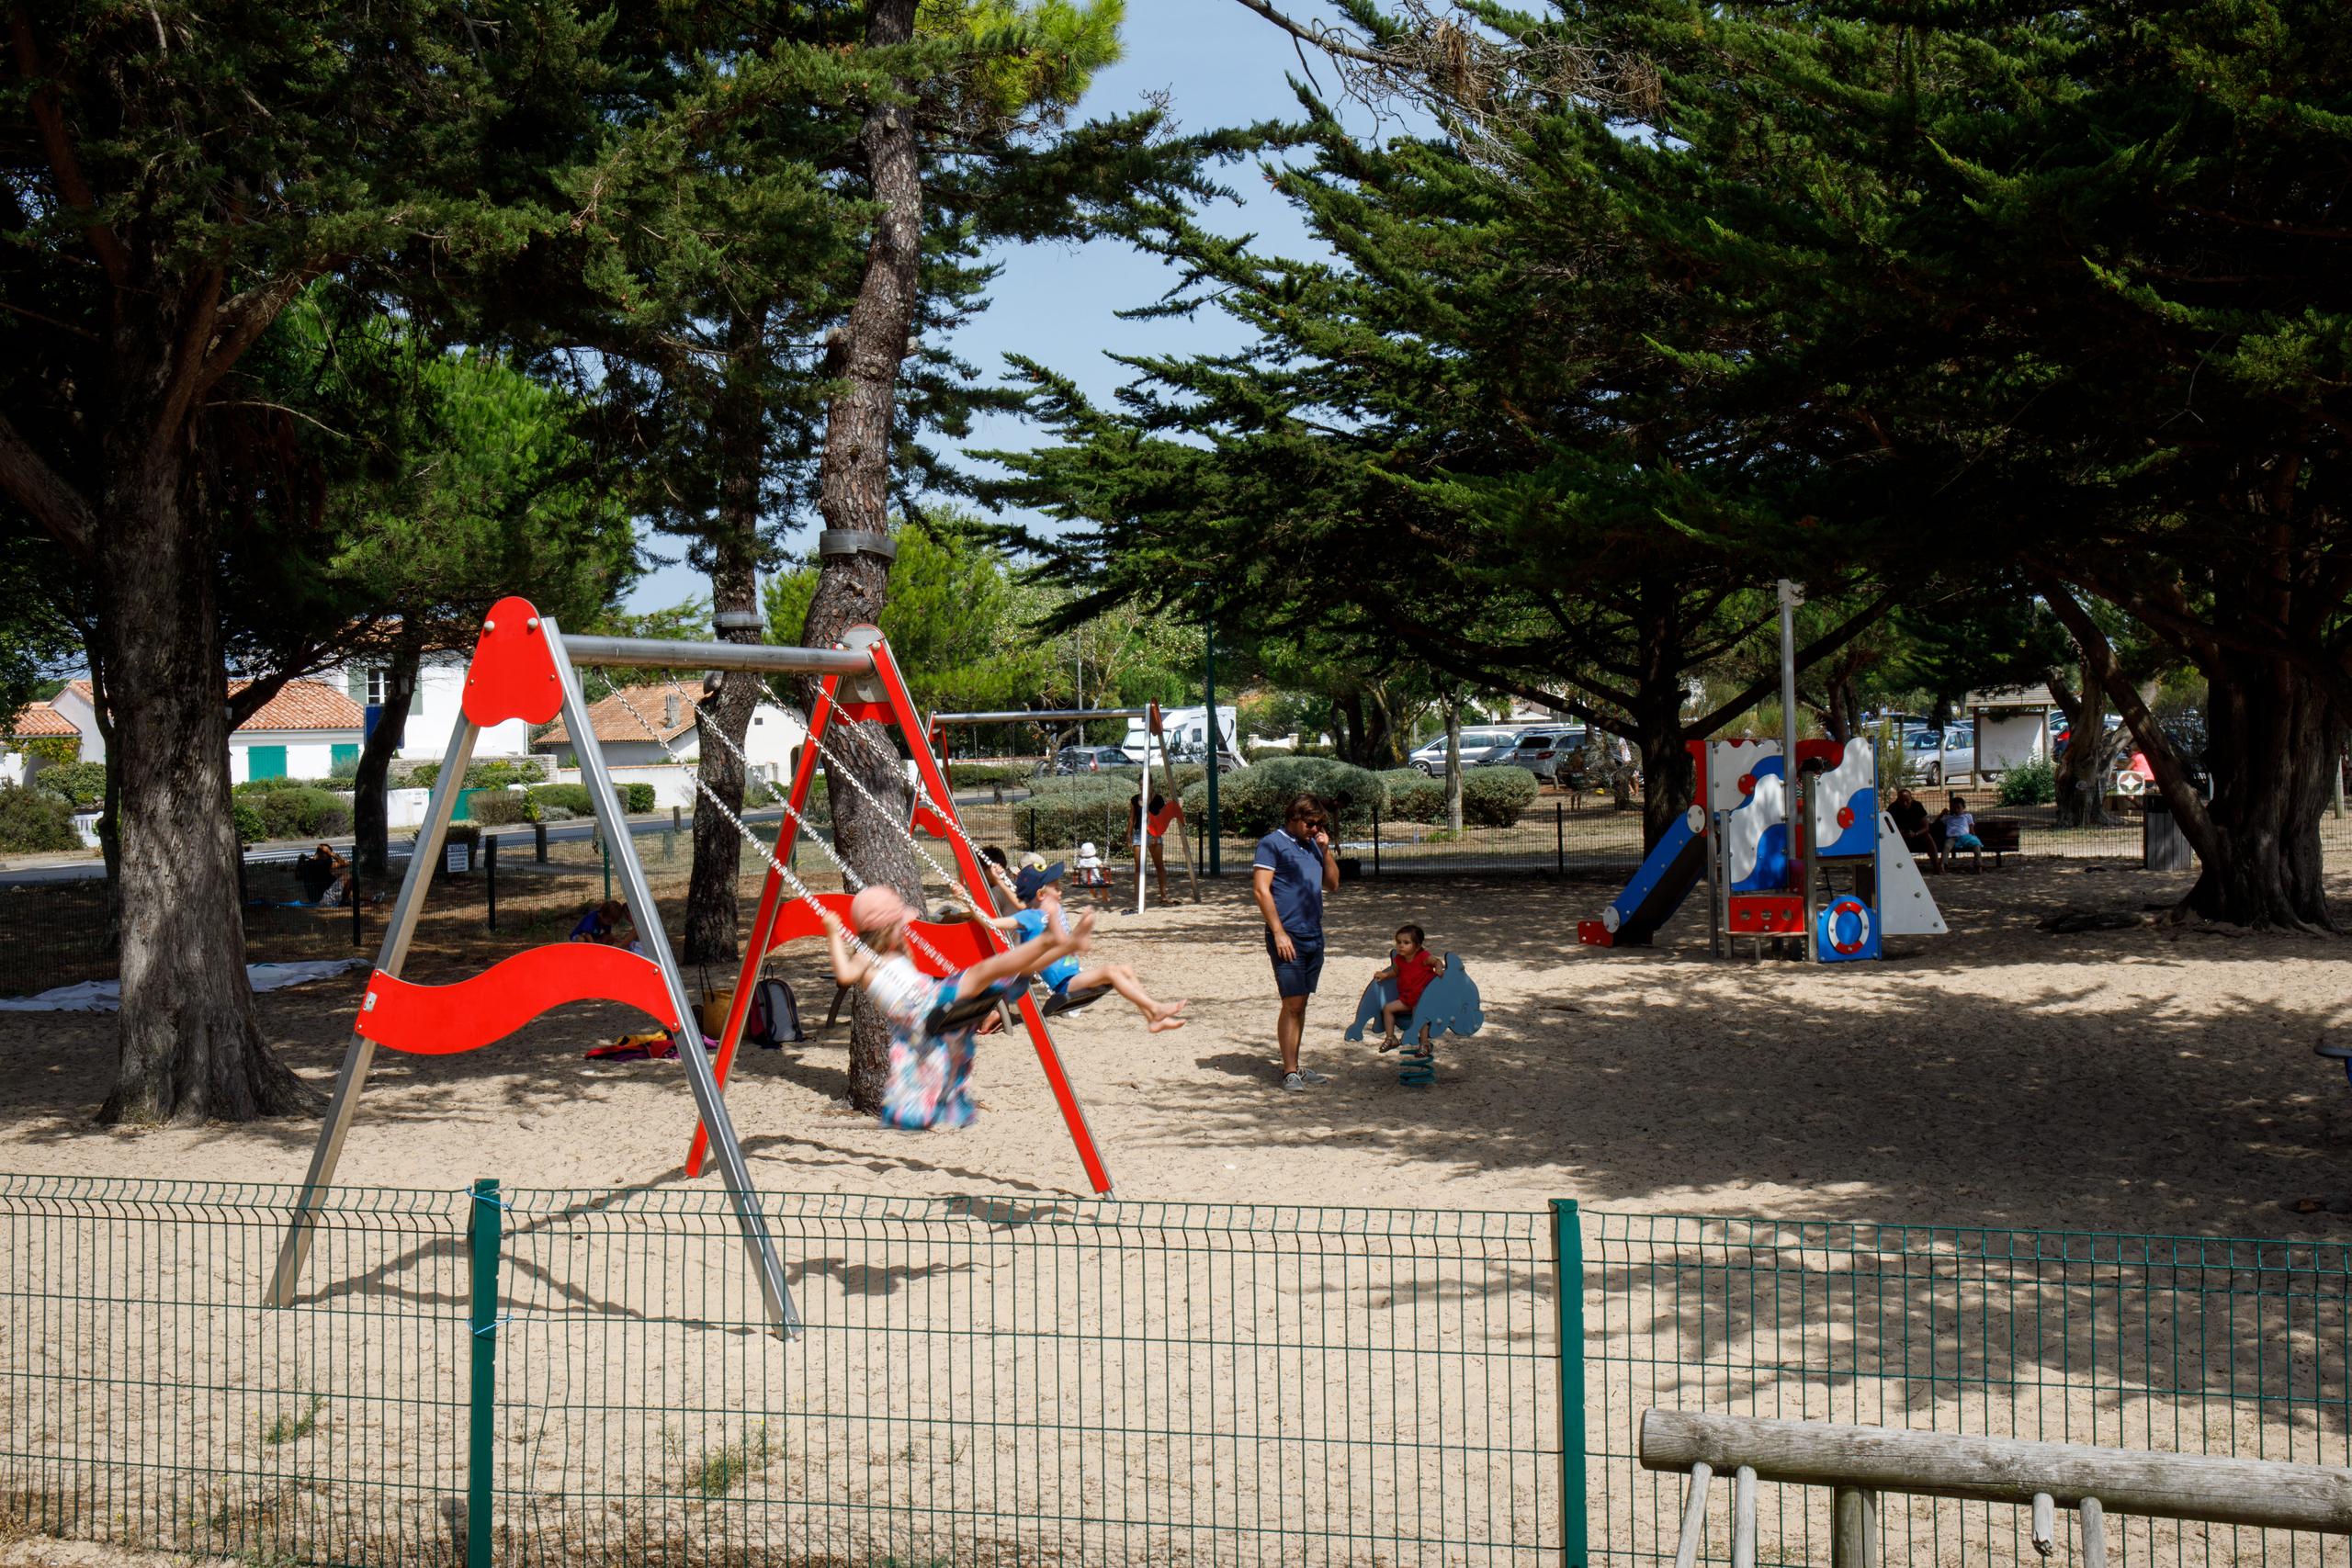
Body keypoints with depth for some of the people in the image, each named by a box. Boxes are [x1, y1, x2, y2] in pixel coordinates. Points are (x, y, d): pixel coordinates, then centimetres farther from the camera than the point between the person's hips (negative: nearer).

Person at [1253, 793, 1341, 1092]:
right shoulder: (1272, 843, -6)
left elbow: (1332, 884, 19)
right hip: (1288, 938, -7)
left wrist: (1326, 851, 4)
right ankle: (1290, 1072, -5)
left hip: (1314, 936, 7)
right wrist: (1279, 932, -16)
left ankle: (1294, 1066, 17)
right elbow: (1260, 889, -12)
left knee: (1300, 1005, 11)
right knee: (1292, 1005, -8)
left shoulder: (1312, 844, 16)